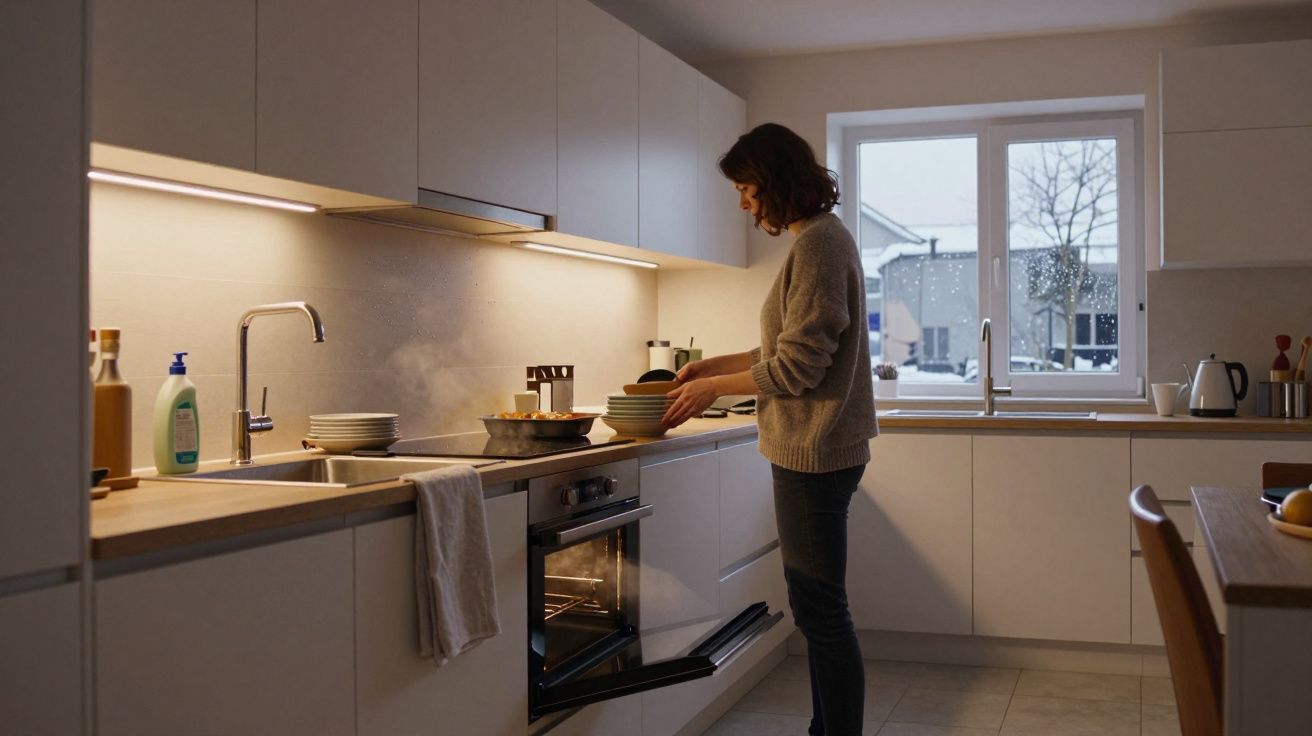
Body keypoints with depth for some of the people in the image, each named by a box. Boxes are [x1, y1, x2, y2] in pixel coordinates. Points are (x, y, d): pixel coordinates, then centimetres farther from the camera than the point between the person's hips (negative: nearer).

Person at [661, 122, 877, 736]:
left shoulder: (818, 244, -15)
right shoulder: (819, 240, 16)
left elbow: (797, 364, -18)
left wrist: (715, 387, -7)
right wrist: (714, 365, 15)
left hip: (815, 453, -10)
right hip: (814, 450, 10)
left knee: (821, 611, -3)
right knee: (816, 606, 17)